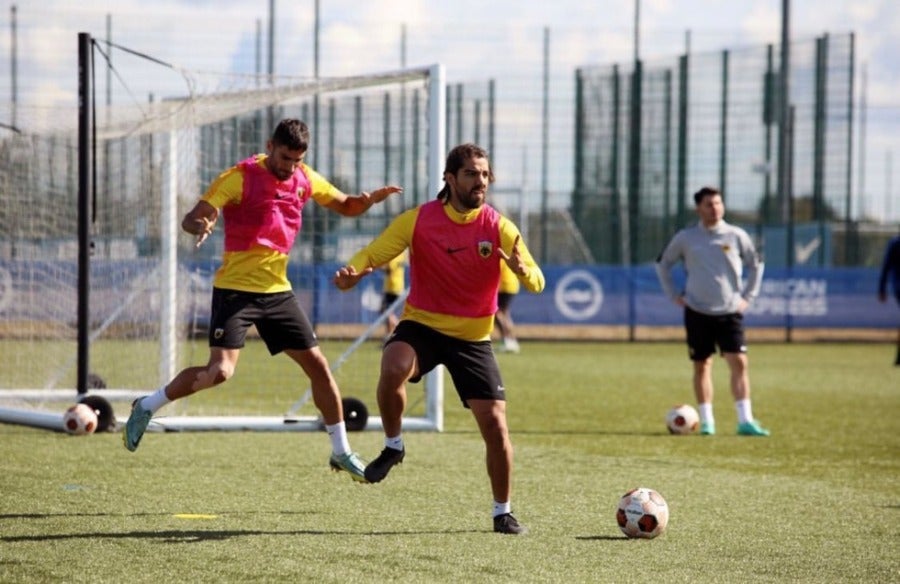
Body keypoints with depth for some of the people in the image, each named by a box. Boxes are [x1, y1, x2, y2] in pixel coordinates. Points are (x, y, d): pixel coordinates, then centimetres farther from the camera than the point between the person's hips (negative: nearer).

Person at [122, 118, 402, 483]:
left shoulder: (305, 179, 6)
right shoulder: (240, 178, -12)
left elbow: (347, 207, 19)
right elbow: (192, 218, -18)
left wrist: (370, 199, -4)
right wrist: (200, 226, -43)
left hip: (277, 290, 6)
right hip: (236, 289, -6)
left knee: (318, 366, 5)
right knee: (220, 371, -19)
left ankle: (341, 452, 18)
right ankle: (147, 407, 1)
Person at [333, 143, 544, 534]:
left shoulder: (498, 227, -7)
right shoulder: (418, 220, -7)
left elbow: (537, 284, -11)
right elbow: (372, 255, -6)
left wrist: (523, 270, -35)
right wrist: (352, 272, -29)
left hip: (473, 337, 1)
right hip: (421, 326, -1)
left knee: (495, 423, -7)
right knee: (392, 369, -34)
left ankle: (503, 513, 13)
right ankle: (393, 445, -7)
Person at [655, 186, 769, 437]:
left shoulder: (736, 236, 1)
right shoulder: (685, 238, 2)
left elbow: (756, 265, 15)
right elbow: (663, 263, 15)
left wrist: (748, 296, 7)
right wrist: (673, 295, 8)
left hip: (730, 312, 0)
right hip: (697, 312, 0)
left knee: (739, 363, -11)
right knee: (702, 366, 5)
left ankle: (745, 421, -12)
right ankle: (706, 421, 13)